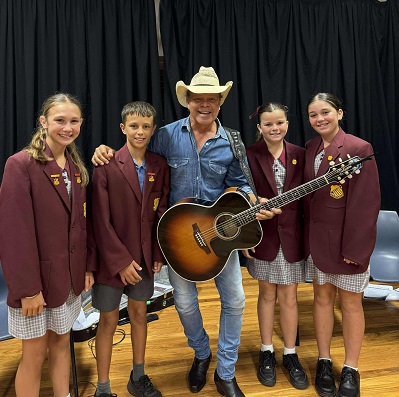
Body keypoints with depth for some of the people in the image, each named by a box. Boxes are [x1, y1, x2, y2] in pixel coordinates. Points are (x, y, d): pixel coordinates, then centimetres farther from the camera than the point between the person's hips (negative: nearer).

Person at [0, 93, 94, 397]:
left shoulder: (76, 166, 6)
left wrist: (86, 267, 6)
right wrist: (27, 287, -17)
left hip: (70, 275, 6)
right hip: (36, 277, -5)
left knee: (62, 342, 19)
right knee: (35, 354, 10)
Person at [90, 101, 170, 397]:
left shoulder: (160, 166, 0)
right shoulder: (107, 166, -12)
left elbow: (162, 212, 3)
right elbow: (101, 220, -13)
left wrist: (158, 254, -2)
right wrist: (121, 260, -14)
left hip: (145, 256, 4)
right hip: (111, 258, -4)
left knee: (139, 314, 18)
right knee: (109, 320, 10)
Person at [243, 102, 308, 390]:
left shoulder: (300, 155, 1)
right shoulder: (250, 156, -6)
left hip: (292, 235, 2)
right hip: (262, 235, -1)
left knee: (289, 296, 12)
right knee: (267, 293, 13)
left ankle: (290, 354, 30)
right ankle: (267, 352, 31)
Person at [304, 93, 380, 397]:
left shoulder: (359, 148, -12)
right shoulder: (310, 149, 6)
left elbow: (366, 203, -14)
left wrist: (355, 247, -16)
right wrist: (308, 235, 4)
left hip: (348, 239, -5)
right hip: (317, 239, 5)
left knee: (350, 302, 9)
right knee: (322, 297, 15)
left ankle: (351, 370, 28)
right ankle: (324, 362, 32)